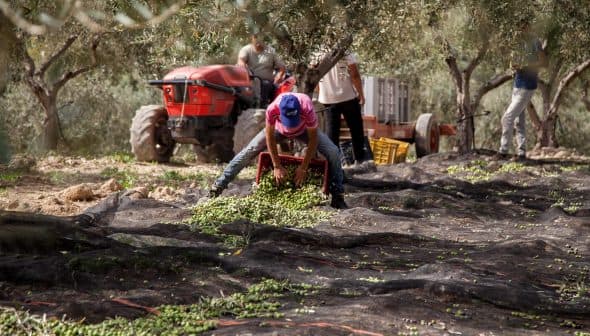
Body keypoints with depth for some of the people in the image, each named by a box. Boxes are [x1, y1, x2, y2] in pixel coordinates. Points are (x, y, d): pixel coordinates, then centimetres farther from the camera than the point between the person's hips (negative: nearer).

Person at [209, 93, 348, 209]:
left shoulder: (307, 109, -43)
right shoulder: (272, 109, -41)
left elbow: (313, 139, -30)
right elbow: (270, 137, -26)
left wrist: (303, 168, -27)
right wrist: (277, 166, -24)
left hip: (304, 130, 0)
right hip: (278, 129, 0)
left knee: (333, 153, -17)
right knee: (249, 152, -11)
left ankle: (337, 196, -6)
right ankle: (219, 185, -2)